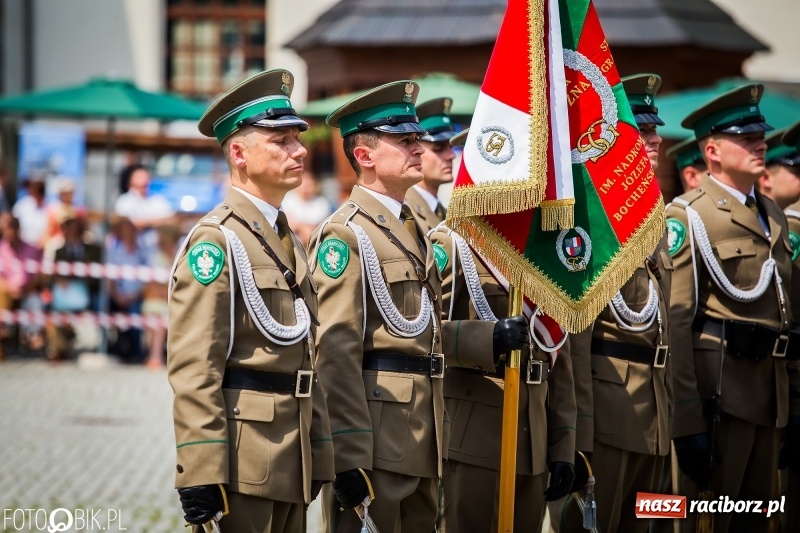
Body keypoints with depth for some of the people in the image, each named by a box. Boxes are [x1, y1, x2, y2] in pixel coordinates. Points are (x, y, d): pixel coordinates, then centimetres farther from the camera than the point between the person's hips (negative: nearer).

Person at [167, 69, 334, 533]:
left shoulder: (289, 240, 17)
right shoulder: (215, 240, -10)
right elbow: (193, 368, -17)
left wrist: (318, 454, 16)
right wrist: (201, 474, -22)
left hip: (291, 460, 8)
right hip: (243, 460, -8)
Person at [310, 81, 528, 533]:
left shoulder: (413, 231, 17)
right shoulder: (346, 235, -12)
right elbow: (336, 352, -18)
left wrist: (495, 336, 5)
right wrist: (349, 458, -22)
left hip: (420, 440, 9)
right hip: (375, 440, -9)